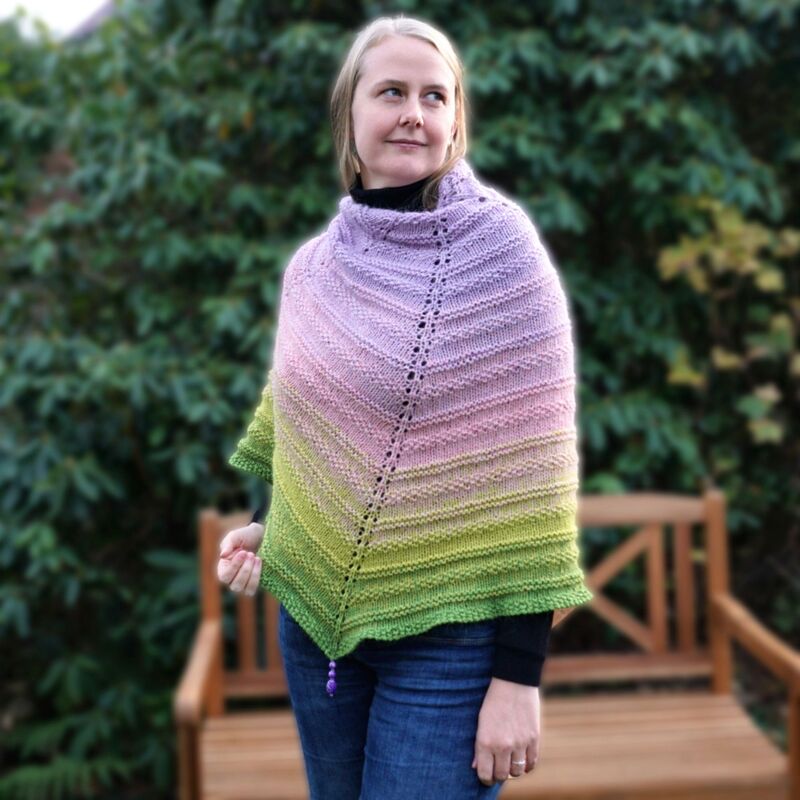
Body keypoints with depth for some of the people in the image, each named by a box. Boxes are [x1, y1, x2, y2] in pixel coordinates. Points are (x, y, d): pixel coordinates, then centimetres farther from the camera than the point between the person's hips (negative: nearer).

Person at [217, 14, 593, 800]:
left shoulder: (499, 251, -12)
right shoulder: (314, 266, 4)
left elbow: (531, 468, -14)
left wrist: (519, 673, -16)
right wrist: (262, 527, 2)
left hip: (447, 633, -5)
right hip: (314, 613, 5)